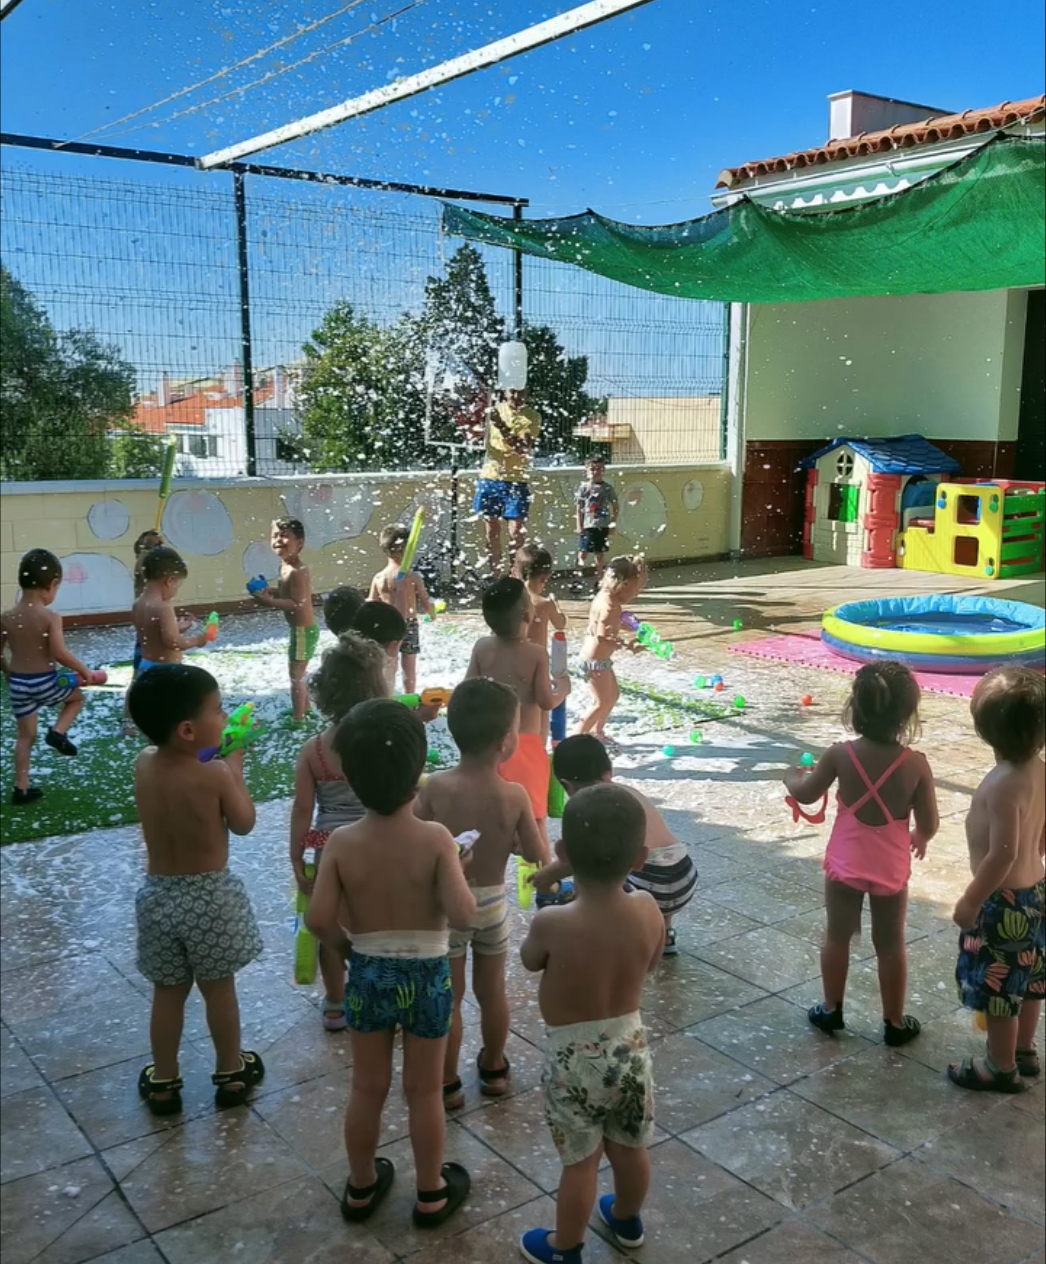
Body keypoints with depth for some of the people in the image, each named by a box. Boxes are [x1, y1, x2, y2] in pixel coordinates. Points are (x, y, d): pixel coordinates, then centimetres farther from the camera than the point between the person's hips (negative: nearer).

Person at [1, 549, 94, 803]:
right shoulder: (50, 617, -16)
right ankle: (58, 732, 7)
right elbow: (60, 653, -23)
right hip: (45, 681, -4)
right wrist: (85, 670, -8)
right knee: (77, 695, 27)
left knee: (24, 736, 17)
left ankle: (21, 788, 20)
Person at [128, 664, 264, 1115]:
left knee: (168, 993, 19)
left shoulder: (143, 764, -9)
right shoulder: (215, 775, -23)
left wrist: (218, 762, 5)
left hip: (160, 894, 4)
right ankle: (231, 1073, 33)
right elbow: (244, 824, -6)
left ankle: (163, 1082, 33)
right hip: (210, 895, -4)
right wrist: (234, 763, -2)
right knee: (219, 990, 16)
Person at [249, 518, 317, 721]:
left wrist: (270, 602, -30)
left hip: (303, 630, -10)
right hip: (302, 629, 10)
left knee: (296, 675, -1)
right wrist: (271, 592, 2)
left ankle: (297, 719, 8)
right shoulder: (286, 566, 6)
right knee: (299, 674, 24)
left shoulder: (296, 571, -24)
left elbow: (298, 604, -29)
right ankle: (305, 711, 40)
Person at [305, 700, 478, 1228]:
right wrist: (459, 870, -7)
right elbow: (463, 916, -25)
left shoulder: (341, 842, -14)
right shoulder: (435, 838, -20)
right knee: (424, 1091, 16)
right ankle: (431, 1194, 34)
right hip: (427, 977, -2)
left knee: (367, 1088, 20)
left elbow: (318, 919, -17)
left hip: (367, 976, 2)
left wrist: (347, 946, 3)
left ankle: (361, 1187, 39)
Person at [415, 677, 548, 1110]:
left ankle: (448, 1084, 26)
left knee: (448, 997, 13)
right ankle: (493, 1068, 39)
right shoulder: (515, 795, -18)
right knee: (492, 990, 21)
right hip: (492, 902, 1)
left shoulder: (436, 787, -19)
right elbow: (538, 856, -11)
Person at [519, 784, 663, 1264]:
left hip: (574, 1058, -4)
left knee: (581, 1162, 15)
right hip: (629, 1045, 4)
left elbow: (530, 960, -5)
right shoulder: (647, 909, -17)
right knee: (630, 1149, 25)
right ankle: (627, 1221, 51)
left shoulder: (551, 923, -28)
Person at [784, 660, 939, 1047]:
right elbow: (929, 823, -9)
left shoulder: (841, 754, -15)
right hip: (891, 867, 0)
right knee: (891, 943, 15)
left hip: (845, 862, 0)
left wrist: (792, 776, 23)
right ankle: (895, 1022, 27)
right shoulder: (916, 763, -17)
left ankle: (831, 1010, 30)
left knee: (837, 936, 17)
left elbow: (806, 794, 0)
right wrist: (918, 838, 14)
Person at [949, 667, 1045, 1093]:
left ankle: (1002, 1068, 24)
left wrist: (970, 900, -19)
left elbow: (1003, 854, -28)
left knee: (997, 986, 9)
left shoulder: (1003, 784, -29)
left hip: (1004, 901, -9)